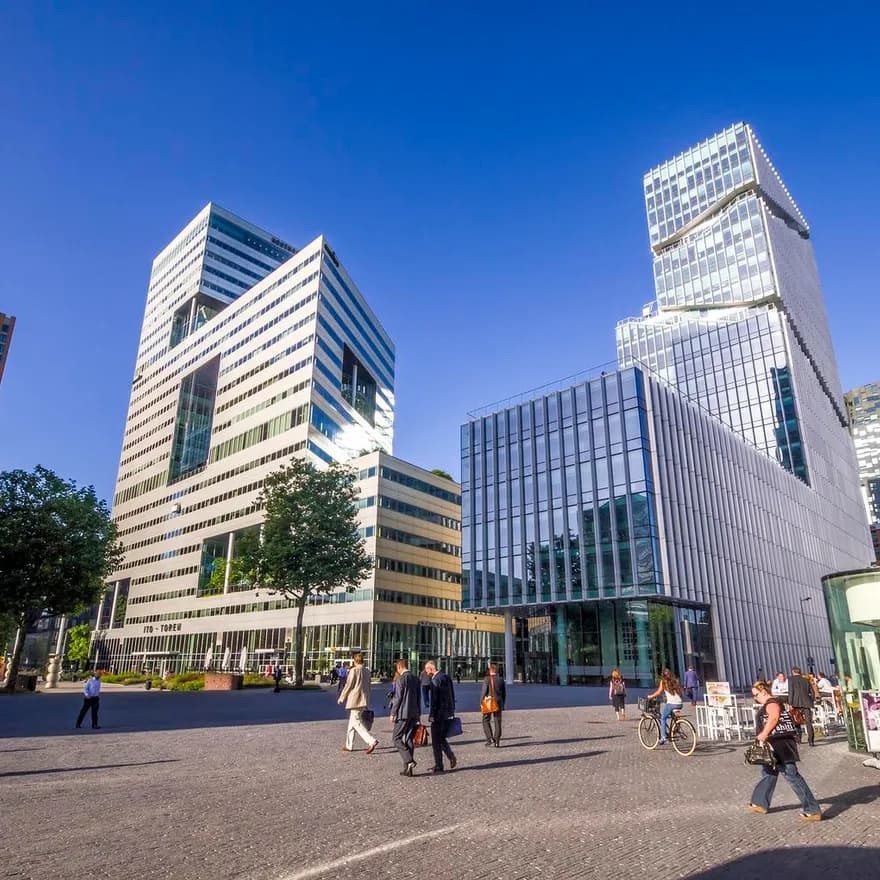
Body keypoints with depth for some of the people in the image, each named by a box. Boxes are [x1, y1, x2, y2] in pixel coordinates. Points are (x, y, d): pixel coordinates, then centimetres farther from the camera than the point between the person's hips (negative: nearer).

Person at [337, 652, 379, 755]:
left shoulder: (354, 670, -12)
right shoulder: (367, 671, 9)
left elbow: (348, 685, -11)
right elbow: (368, 686, 13)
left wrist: (341, 698, 1)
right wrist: (367, 701, 19)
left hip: (355, 699, -8)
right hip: (363, 700, 8)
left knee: (356, 722, -7)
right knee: (352, 722, 17)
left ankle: (372, 741, -19)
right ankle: (349, 745, 23)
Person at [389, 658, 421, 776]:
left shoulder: (401, 679, -12)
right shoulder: (415, 679, 11)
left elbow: (398, 698, -14)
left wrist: (393, 713, -7)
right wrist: (418, 714, 23)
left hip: (403, 713, -7)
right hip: (414, 714, 7)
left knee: (396, 738, 1)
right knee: (408, 740, 11)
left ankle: (409, 761, -12)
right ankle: (407, 769, 12)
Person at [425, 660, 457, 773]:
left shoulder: (435, 680, -16)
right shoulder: (446, 677, 11)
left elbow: (434, 700, -19)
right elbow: (452, 695, 16)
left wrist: (432, 715, -14)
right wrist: (452, 711, 20)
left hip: (439, 714, -9)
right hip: (448, 713, 9)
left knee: (436, 741, 3)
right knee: (441, 738, 20)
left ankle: (438, 766, 8)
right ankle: (451, 756, 8)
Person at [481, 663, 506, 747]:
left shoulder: (487, 679, -11)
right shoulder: (501, 679, 3)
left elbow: (484, 692, -13)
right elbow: (504, 693, 8)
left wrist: (481, 702, -2)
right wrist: (502, 704, 17)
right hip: (498, 703, 4)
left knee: (486, 721, 10)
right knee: (497, 723, 8)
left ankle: (490, 738, -3)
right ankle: (497, 742, 8)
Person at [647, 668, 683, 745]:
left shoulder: (663, 681, 4)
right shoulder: (675, 681, 17)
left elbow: (658, 692, 0)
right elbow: (680, 692, 17)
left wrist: (650, 696, 13)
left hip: (671, 703, -6)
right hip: (679, 704, 6)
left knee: (662, 718, 6)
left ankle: (663, 738, -4)